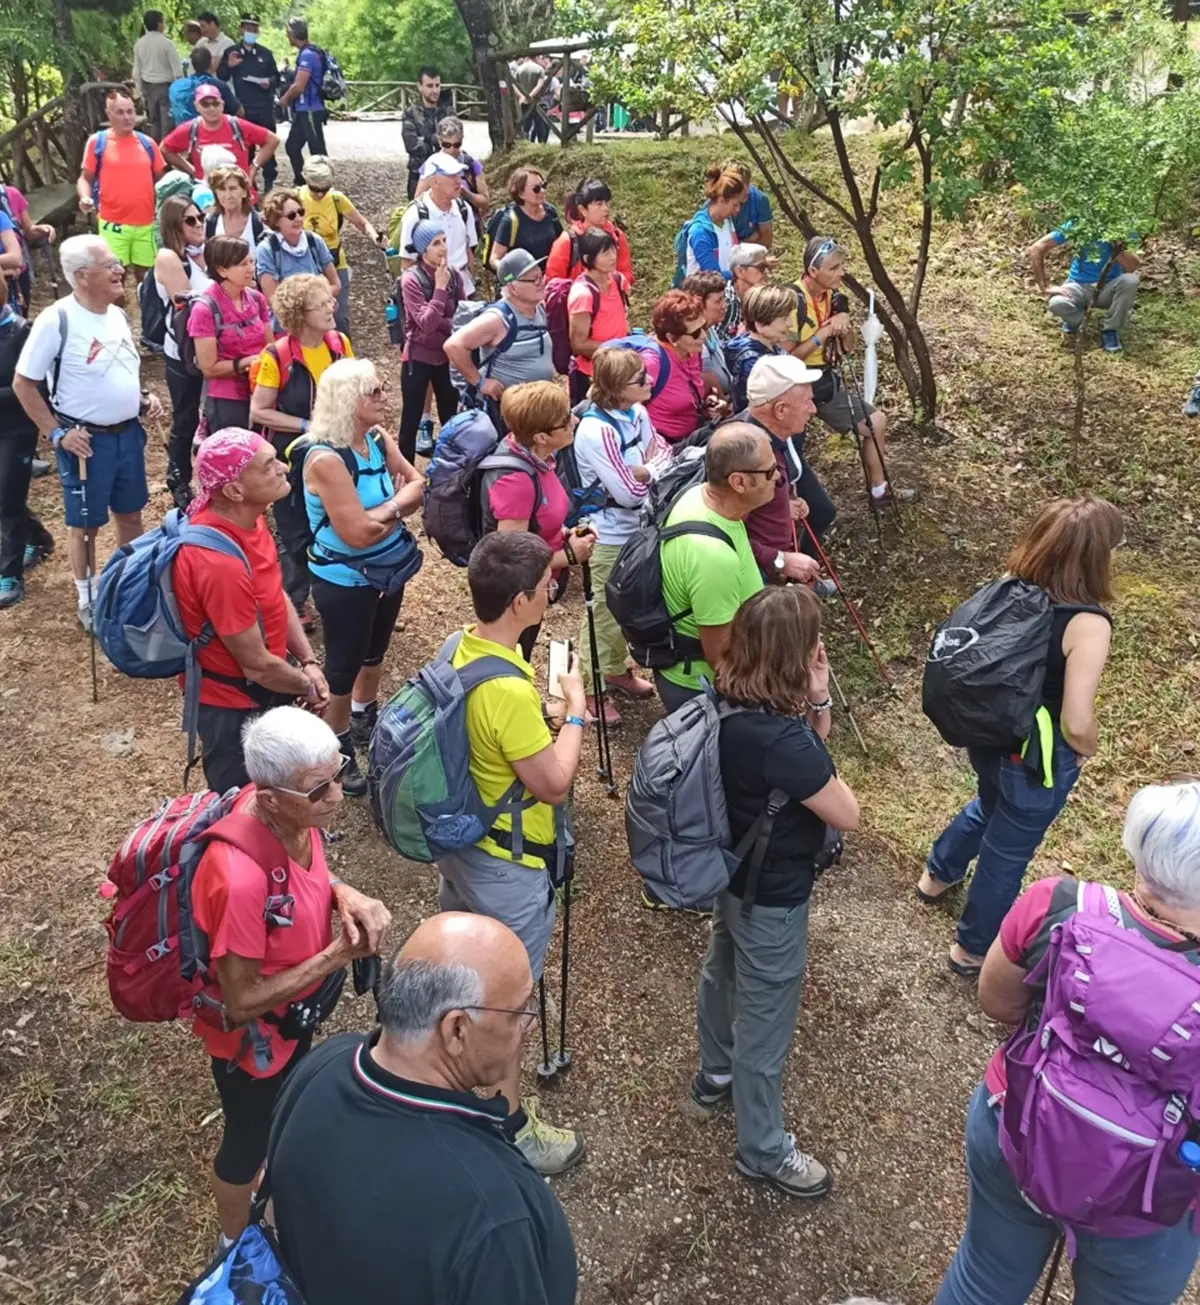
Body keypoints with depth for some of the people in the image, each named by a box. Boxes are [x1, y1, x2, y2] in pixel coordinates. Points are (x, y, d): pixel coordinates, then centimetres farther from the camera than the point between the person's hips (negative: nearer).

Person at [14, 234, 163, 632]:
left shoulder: (117, 314, 4)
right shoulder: (56, 320, -18)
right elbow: (23, 384, -12)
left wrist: (144, 398, 2)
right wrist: (56, 433, -15)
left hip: (128, 432, 7)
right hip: (87, 440, -6)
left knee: (130, 512, 19)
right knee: (85, 522, 9)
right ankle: (88, 599, 25)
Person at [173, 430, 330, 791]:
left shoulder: (245, 516, -9)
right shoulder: (221, 564, -37)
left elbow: (277, 595, 5)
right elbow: (256, 665, -27)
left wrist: (308, 662, -3)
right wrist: (309, 689, -9)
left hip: (264, 684, 8)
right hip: (234, 704, -8)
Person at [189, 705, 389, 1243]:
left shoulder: (290, 815, -20)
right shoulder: (240, 879, -42)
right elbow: (242, 1003, -29)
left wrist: (345, 895, -19)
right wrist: (338, 955, -28)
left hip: (296, 1013, 7)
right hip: (252, 1037, -7)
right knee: (250, 1140, 23)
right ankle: (237, 1245, 54)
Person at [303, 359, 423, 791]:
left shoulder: (378, 440, -4)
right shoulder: (326, 459, -28)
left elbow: (419, 486, -4)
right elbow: (358, 533, -31)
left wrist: (387, 509, -23)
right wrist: (399, 506, -17)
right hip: (343, 581, -8)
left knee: (374, 654, 26)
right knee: (343, 667, 8)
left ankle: (365, 723, 50)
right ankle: (335, 751, 27)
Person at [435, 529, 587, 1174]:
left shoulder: (458, 648, -7)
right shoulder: (510, 691, -35)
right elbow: (554, 784, -25)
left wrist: (548, 710, 5)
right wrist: (575, 708, -15)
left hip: (458, 839, 9)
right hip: (507, 863, -9)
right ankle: (509, 1126, 28)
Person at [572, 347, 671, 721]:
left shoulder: (637, 413, -3)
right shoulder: (595, 431, -27)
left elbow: (664, 453, 0)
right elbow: (629, 492, -26)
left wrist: (644, 471, -20)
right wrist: (655, 470, -9)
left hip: (639, 527, 8)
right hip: (610, 536, -8)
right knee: (604, 613, 7)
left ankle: (616, 669, 43)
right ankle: (589, 688, 23)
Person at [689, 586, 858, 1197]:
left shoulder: (728, 703, -12)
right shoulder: (781, 740, -37)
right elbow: (847, 815, -22)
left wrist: (817, 701, -13)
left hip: (731, 871, 9)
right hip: (772, 896, -9)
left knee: (722, 975, 30)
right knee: (765, 1023, 13)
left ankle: (714, 1079, 57)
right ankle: (763, 1150, 36)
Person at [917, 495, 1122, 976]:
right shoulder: (1088, 624, -30)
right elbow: (1076, 723, -31)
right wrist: (1088, 749, -9)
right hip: (1038, 760, -6)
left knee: (991, 805, 36)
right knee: (1007, 852, 17)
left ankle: (937, 874, 59)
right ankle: (974, 949, 39)